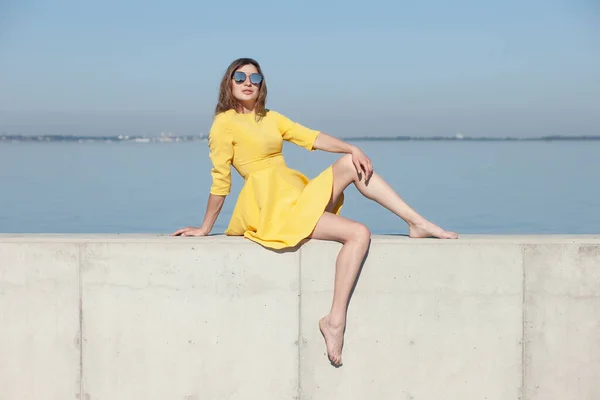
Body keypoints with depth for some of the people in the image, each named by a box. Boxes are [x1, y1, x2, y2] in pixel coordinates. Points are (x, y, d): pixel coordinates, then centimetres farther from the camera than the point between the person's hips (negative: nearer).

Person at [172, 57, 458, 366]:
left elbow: (313, 138, 9)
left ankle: (418, 223, -1)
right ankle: (335, 321, -21)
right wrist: (204, 229, -3)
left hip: (302, 197, 8)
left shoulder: (270, 118, 18)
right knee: (359, 234, -20)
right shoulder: (225, 123, -4)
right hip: (276, 206, -8)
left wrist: (353, 149, -5)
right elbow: (220, 181, -5)